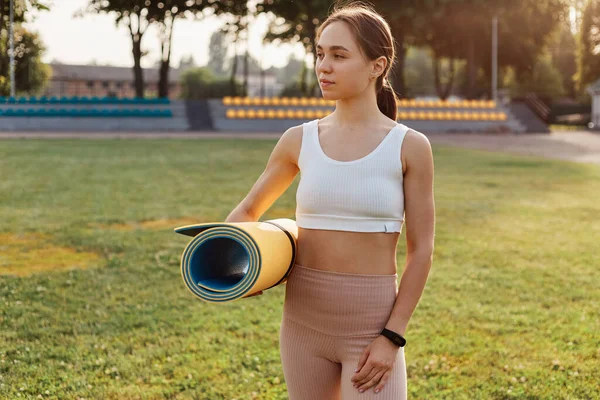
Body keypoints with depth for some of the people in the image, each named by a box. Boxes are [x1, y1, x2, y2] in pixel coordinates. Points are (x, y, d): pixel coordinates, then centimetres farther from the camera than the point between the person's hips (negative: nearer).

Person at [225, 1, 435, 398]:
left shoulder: (409, 147, -6)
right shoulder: (299, 141, 1)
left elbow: (421, 251, -5)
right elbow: (248, 211, 15)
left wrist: (392, 337, -10)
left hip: (373, 325, -3)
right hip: (304, 320, 3)